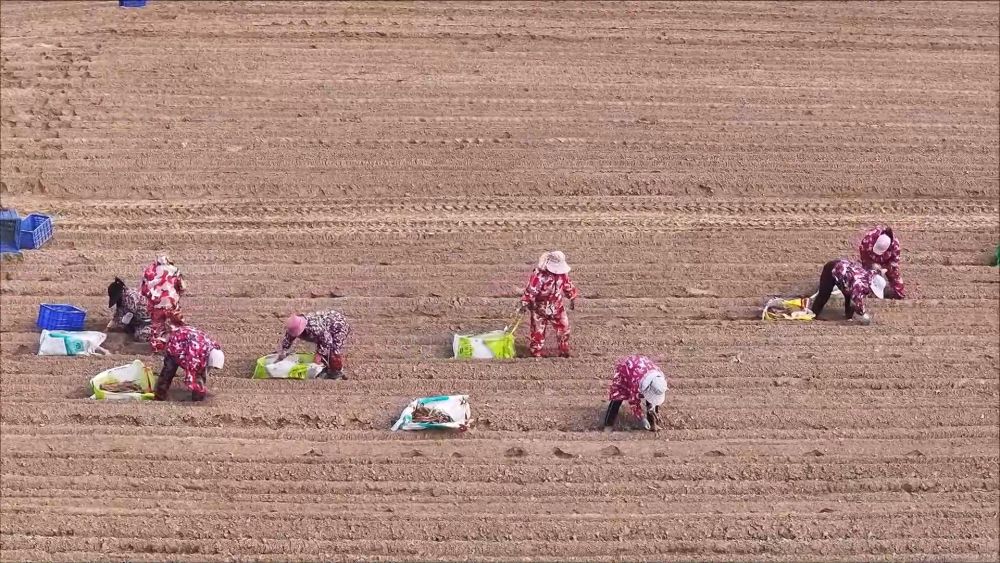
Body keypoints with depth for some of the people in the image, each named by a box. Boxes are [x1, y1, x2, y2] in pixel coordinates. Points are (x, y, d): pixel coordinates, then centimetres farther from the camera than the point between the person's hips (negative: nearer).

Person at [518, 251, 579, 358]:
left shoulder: (562, 273, -6)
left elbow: (568, 285, 10)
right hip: (540, 308, -5)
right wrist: (524, 304, -24)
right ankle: (536, 353, 15)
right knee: (538, 331, 3)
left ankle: (564, 351, 22)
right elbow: (530, 290, -25)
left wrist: (572, 298, 17)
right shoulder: (539, 275, -26)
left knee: (564, 328, 8)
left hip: (557, 308, 5)